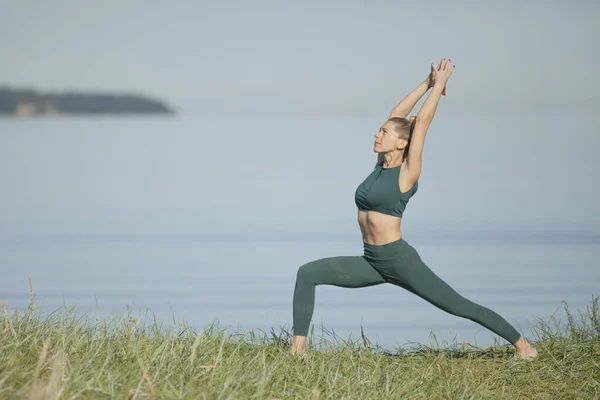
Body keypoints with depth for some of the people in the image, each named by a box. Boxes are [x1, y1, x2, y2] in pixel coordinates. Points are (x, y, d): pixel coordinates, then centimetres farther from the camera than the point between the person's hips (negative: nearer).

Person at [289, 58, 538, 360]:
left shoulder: (407, 173, -9)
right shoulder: (381, 165, 10)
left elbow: (422, 122, -9)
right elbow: (396, 115, 13)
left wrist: (439, 85, -2)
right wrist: (427, 84, 16)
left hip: (399, 261, -7)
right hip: (372, 262, 7)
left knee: (458, 306, -2)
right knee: (307, 273, -6)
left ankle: (522, 344, 9)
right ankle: (299, 345, -9)